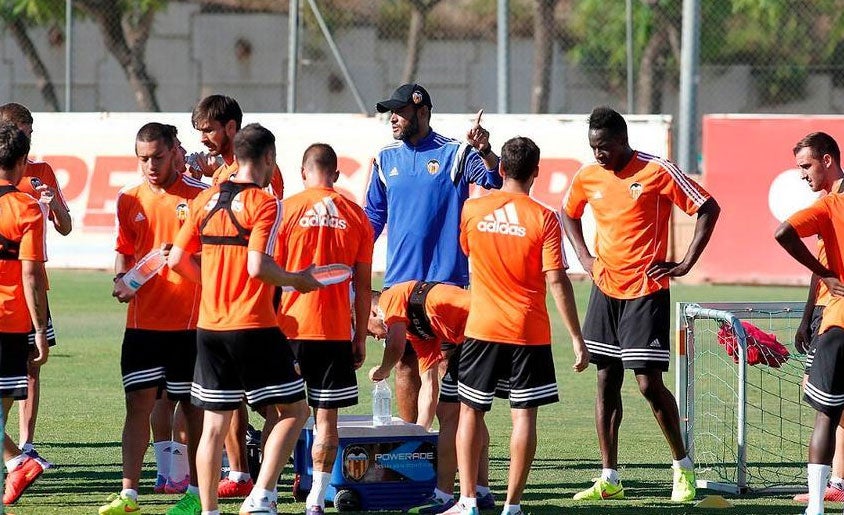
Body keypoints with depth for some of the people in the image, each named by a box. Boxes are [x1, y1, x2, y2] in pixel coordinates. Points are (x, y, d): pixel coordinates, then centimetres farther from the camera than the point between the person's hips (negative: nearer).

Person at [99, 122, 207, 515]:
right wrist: (121, 279, -1)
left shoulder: (200, 196, -3)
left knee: (192, 405, 5)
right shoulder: (129, 200, 9)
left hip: (189, 320, -3)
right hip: (142, 318, 3)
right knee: (138, 401, -1)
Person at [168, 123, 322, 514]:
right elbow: (258, 266, -20)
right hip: (254, 328, -6)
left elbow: (177, 259, 9)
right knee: (292, 411, 6)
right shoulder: (264, 203, -9)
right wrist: (297, 280, -4)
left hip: (210, 327, 6)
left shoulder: (205, 200, 8)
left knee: (214, 424, 10)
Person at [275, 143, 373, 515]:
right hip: (336, 331, 1)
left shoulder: (287, 209, -2)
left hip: (290, 328, -1)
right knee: (327, 418, 4)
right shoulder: (355, 216, 4)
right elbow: (363, 285, 6)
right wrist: (360, 337, 14)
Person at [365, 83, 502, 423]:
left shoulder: (455, 153, -2)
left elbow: (496, 180, -15)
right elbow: (374, 216, 19)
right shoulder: (385, 159, 11)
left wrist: (485, 152, -34)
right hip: (399, 280, 4)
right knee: (405, 362, 6)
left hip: (445, 280, -4)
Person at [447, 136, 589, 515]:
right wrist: (577, 338, -7)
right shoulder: (543, 218, -8)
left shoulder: (472, 209, -1)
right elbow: (557, 281, -11)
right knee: (524, 415, 2)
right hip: (529, 332, -2)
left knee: (470, 411, 10)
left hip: (481, 327, 2)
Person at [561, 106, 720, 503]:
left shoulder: (657, 172, -11)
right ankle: (609, 479, 10)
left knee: (649, 383, -9)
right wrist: (585, 258, 11)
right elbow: (569, 215, 26)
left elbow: (708, 209, -8)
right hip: (605, 290, 6)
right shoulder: (587, 177, 5)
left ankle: (684, 468, 8)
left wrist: (685, 264, -10)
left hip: (646, 292, -6)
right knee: (606, 381, 6)